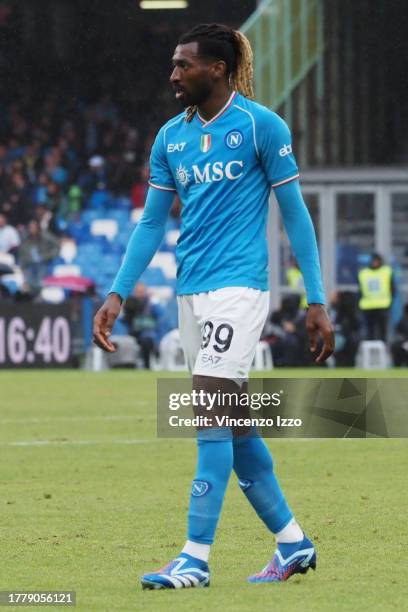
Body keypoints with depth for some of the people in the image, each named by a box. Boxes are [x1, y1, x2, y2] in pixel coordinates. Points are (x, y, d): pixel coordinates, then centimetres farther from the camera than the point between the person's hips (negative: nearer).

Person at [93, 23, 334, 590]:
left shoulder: (261, 125, -6)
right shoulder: (171, 137, 11)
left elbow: (294, 213, -3)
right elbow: (152, 223, 16)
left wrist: (317, 301, -5)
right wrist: (117, 296, 7)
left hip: (239, 286, -7)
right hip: (191, 291, 7)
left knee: (209, 416, -14)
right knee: (234, 425, 9)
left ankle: (196, 560, -13)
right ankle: (292, 543, 21)